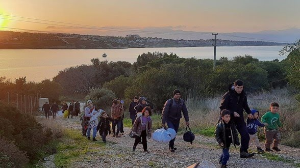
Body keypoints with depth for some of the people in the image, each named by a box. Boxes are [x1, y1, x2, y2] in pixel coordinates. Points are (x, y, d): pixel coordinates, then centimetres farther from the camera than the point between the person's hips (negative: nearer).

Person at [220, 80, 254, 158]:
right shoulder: (228, 95, -16)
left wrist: (249, 112, 5)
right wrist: (232, 113, -23)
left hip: (239, 119, 5)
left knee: (245, 135, -6)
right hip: (230, 119, -4)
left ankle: (243, 152, 5)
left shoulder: (243, 95, 2)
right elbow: (222, 108, -14)